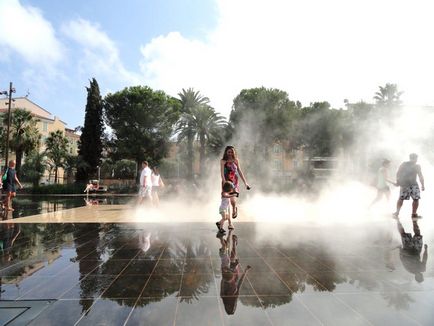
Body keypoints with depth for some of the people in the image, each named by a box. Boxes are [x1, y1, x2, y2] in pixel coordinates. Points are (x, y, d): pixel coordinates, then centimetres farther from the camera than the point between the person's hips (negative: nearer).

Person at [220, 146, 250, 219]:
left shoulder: (236, 160, 11)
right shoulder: (223, 161, 0)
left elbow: (240, 172, 14)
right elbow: (222, 172, -12)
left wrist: (245, 182, 11)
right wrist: (224, 181, -28)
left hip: (234, 182, 2)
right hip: (227, 182, -2)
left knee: (233, 200, -7)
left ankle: (234, 209, 25)